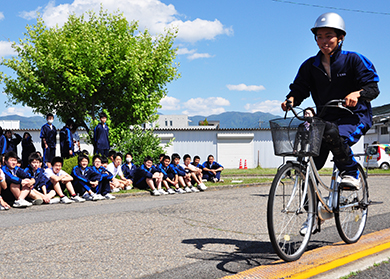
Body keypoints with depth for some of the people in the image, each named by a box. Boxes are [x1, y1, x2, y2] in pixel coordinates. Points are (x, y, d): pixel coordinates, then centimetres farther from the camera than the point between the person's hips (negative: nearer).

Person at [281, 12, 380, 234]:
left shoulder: (353, 60, -6)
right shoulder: (310, 66, 4)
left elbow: (373, 87, -13)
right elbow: (300, 87, 4)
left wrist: (357, 93, -35)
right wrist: (292, 99, -20)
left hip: (355, 117, -4)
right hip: (325, 118, 5)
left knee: (334, 133, -39)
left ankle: (351, 173, -14)